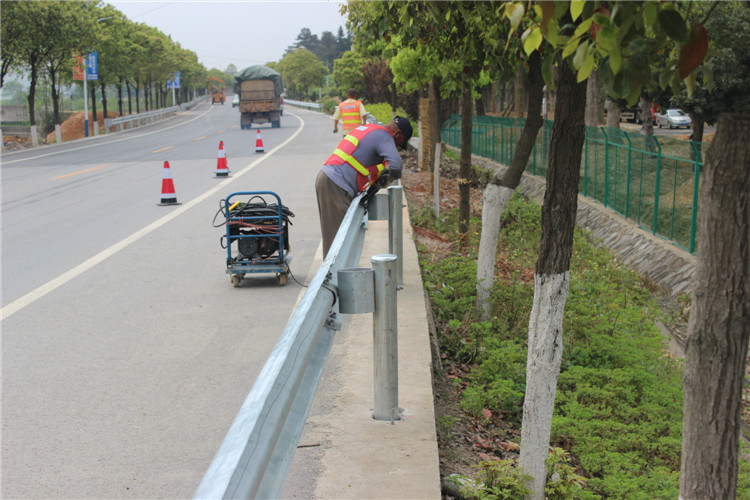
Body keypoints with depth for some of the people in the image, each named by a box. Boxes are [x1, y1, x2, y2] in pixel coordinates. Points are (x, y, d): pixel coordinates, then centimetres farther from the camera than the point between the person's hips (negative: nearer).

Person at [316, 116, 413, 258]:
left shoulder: (368, 128, 22)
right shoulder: (384, 137, -7)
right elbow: (396, 164, -23)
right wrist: (393, 176, -1)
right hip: (335, 186, -9)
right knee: (336, 235, -7)